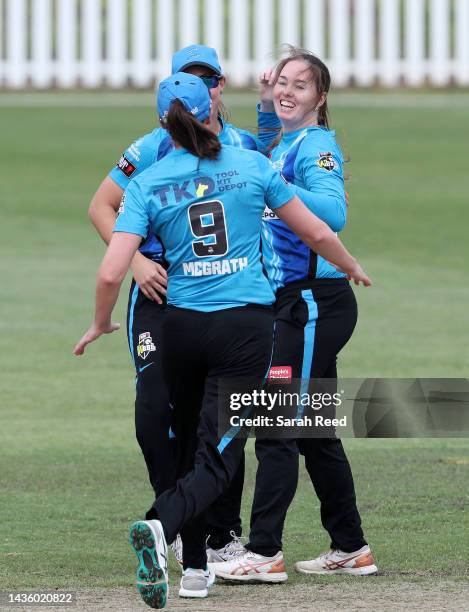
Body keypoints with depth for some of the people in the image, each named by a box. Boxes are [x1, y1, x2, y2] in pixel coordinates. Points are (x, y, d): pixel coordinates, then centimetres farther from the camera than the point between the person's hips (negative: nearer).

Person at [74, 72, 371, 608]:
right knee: (216, 459, -5)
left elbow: (111, 273, -9)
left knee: (189, 447, 21)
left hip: (181, 325, 2)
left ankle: (194, 567, 22)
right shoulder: (251, 165, -1)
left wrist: (100, 324, 11)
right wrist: (352, 268, 27)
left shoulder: (147, 184, -2)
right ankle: (160, 526, -32)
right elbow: (316, 232, 7)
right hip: (245, 326, -2)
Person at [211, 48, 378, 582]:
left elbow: (334, 212, -29)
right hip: (293, 303, 10)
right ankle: (351, 549, 21)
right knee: (316, 432, 14)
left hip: (314, 303, -10)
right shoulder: (281, 147, 14)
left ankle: (264, 553, -11)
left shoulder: (316, 146, -13)